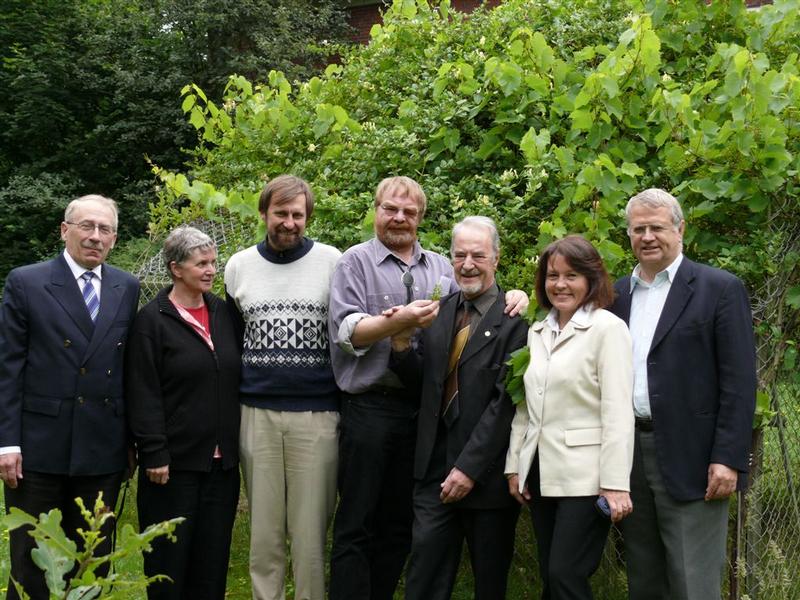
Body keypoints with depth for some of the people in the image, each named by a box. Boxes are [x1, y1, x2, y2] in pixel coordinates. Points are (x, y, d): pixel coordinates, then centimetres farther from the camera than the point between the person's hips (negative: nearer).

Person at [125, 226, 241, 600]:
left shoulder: (222, 313, 10)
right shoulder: (153, 319, -6)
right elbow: (143, 393, -10)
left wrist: (235, 443, 12)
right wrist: (154, 453, -14)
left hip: (221, 458, 5)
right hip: (175, 461, -5)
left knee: (213, 554, 9)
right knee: (170, 554, 2)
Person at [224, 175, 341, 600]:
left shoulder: (331, 262, 1)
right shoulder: (239, 266, 8)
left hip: (317, 415, -2)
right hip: (256, 415, 2)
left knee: (310, 529, 0)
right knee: (264, 529, 7)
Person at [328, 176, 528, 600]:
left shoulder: (441, 269, 14)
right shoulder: (356, 262, 1)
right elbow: (345, 331, -10)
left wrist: (512, 297, 0)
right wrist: (401, 321, -22)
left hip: (422, 408, 5)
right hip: (369, 407, -5)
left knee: (400, 524, 11)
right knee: (356, 525, -1)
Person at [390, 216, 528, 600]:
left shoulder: (514, 320, -10)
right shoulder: (438, 312, 8)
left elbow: (505, 400, -15)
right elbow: (424, 387, 11)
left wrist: (469, 468, -17)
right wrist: (402, 348, -8)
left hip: (487, 475, -4)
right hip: (435, 470, 4)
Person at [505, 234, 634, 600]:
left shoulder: (608, 328, -8)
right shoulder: (537, 333, 13)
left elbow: (617, 412, -13)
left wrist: (615, 484, -17)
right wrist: (515, 466, 11)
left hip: (584, 476, -6)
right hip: (540, 473, 7)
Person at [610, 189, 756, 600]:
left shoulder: (720, 289, -4)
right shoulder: (619, 293, 13)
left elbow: (739, 382, -8)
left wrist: (728, 459, -15)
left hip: (690, 458, -5)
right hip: (629, 454, 5)